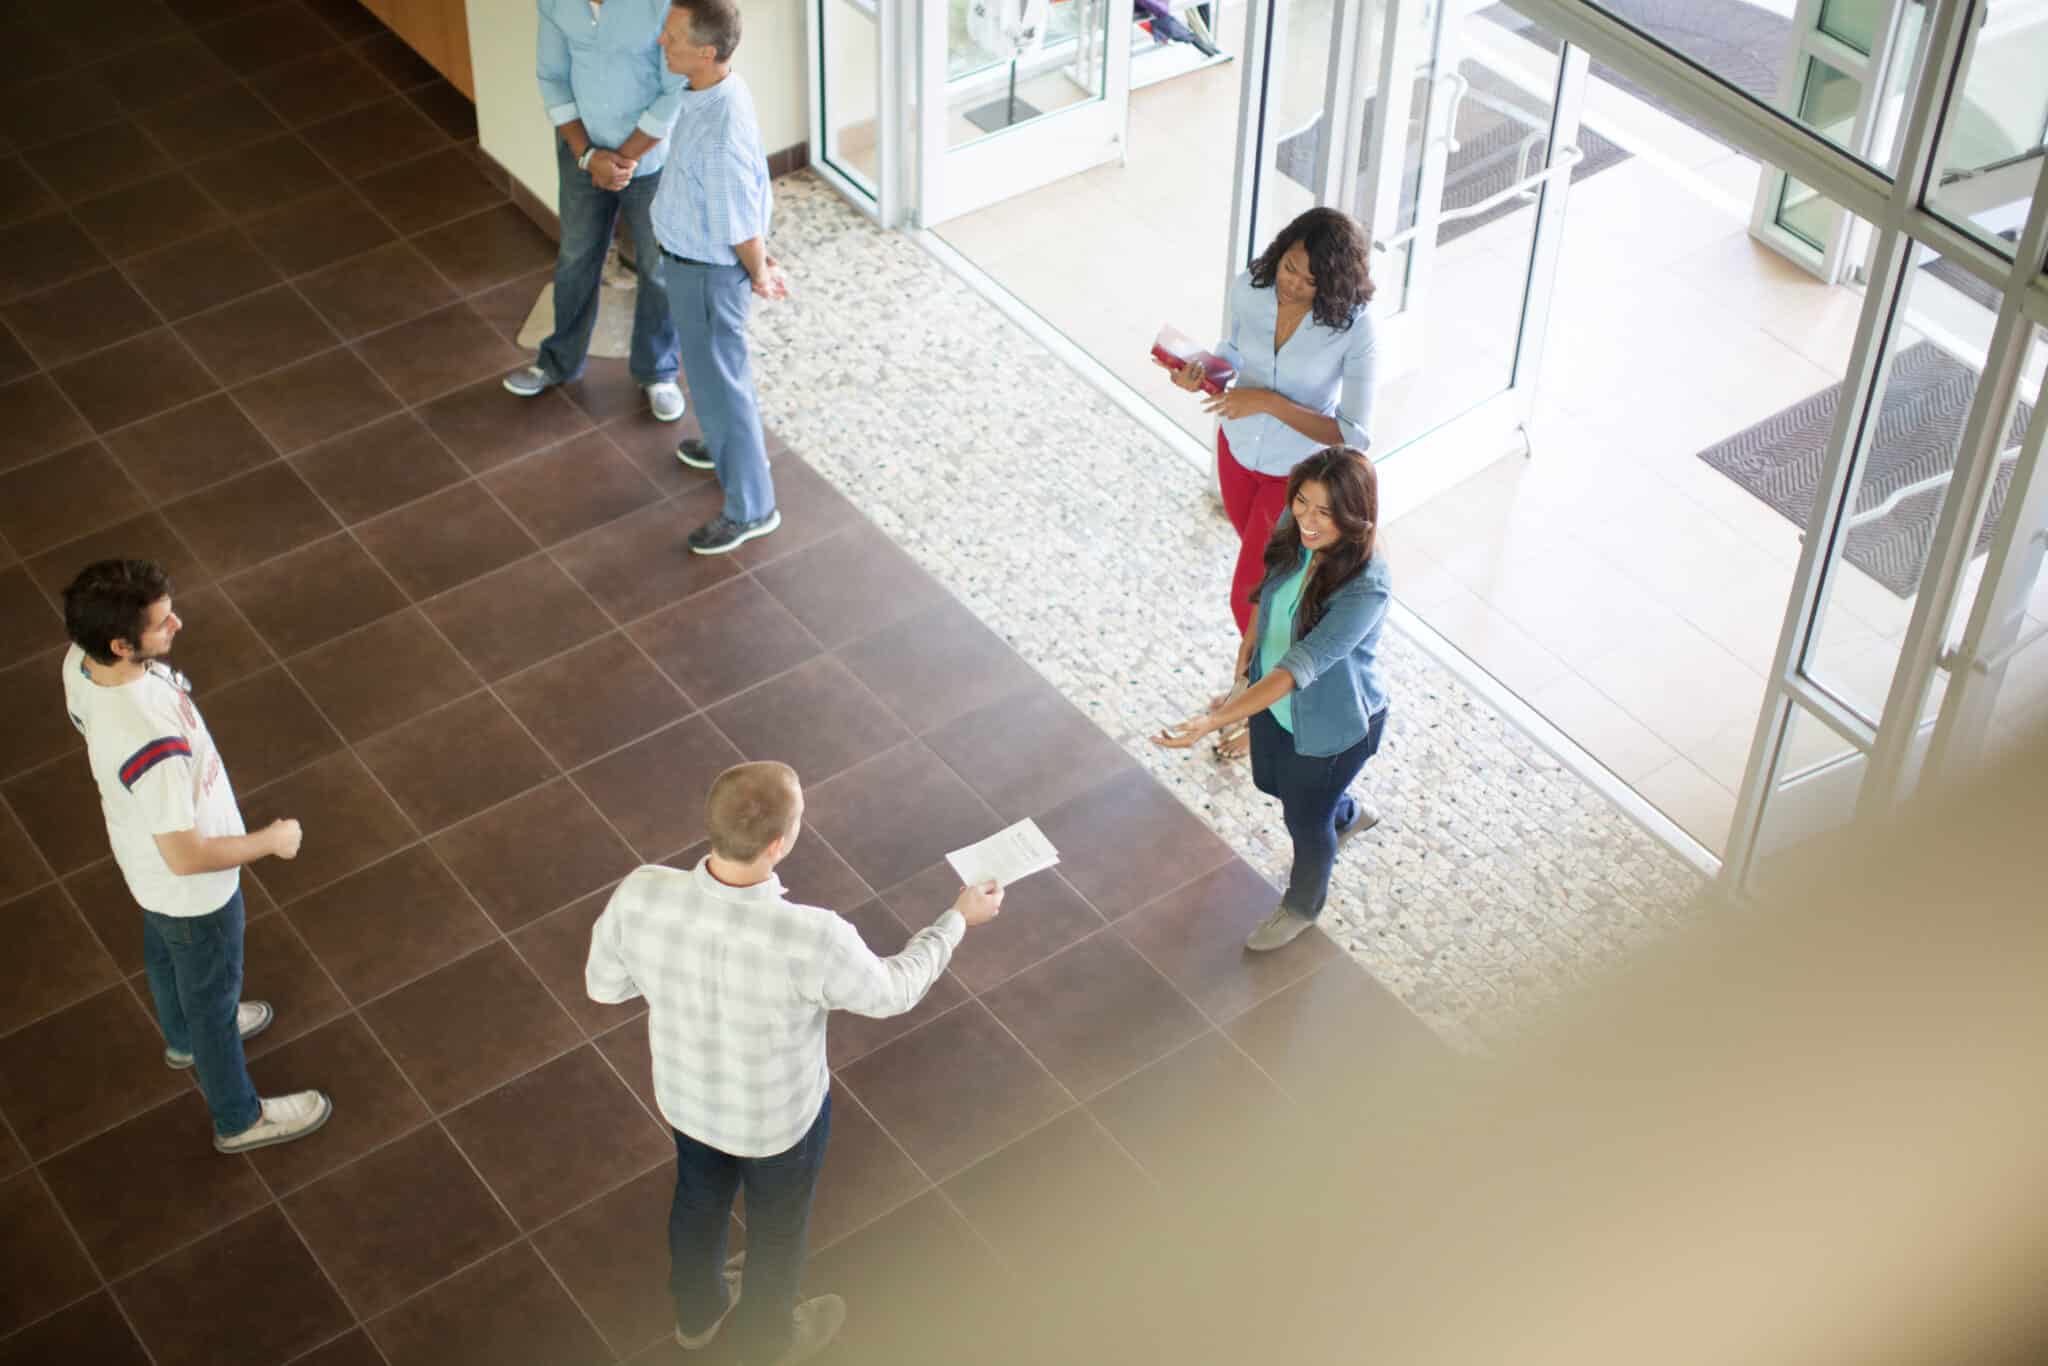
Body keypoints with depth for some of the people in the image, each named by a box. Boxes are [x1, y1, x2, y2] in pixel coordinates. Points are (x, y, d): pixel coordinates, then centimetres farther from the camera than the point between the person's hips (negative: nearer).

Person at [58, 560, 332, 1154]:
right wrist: (269, 841, -19)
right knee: (213, 992, 19)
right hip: (193, 888, -8)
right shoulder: (153, 744, -47)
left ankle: (185, 1037, 67)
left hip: (141, 854, 8)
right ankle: (239, 1118, 46)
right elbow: (186, 857, -35)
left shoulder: (81, 662, -22)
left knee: (164, 951, 36)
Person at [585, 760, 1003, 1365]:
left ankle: (697, 1311, 64)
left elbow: (603, 984, -11)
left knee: (699, 1197, 35)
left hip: (686, 1095, 3)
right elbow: (892, 991, -19)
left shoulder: (640, 895, -32)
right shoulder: (811, 942, -42)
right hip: (778, 1116, -3)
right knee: (778, 1225, 29)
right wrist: (960, 919, -4)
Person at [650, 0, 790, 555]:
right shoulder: (719, 88, -9)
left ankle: (750, 508, 25)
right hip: (694, 257, 9)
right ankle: (733, 443, 55)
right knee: (713, 363, 30)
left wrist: (759, 276, -6)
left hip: (707, 270, -9)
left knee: (718, 380, 9)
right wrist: (764, 260, 12)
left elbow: (742, 228, -25)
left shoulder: (721, 136, -38)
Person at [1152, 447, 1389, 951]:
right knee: (1270, 783, 32)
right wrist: (1245, 659, 5)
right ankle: (1349, 815, 64)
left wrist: (1214, 721, -51)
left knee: (1305, 820, 20)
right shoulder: (1294, 532, -20)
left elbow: (1296, 670, -44)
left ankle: (1303, 905, 52)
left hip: (1331, 726, -6)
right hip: (1274, 699, 6)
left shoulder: (1363, 590, -40)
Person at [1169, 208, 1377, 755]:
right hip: (1239, 450, 5)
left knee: (1248, 597, 5)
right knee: (1269, 571, 27)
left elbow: (1354, 435, -30)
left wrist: (1269, 402, -35)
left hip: (1299, 473, -4)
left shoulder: (1354, 328, -32)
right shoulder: (1248, 289, -20)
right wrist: (1199, 374, -22)